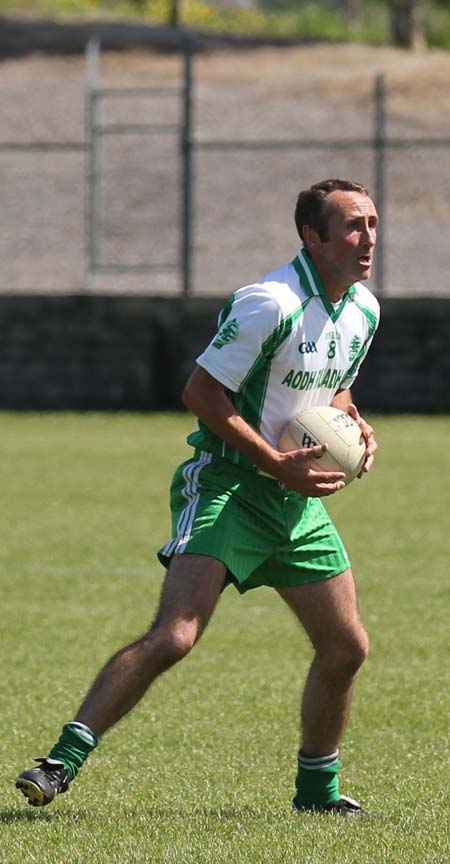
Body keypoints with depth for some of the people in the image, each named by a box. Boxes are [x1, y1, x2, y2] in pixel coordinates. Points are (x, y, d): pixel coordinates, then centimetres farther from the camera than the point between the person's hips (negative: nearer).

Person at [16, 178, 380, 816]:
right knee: (173, 636, -22)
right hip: (226, 485, -8)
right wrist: (277, 464, -20)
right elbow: (201, 392, -17)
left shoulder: (364, 311, 9)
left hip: (296, 499, 8)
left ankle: (317, 788, 25)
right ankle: (64, 759, -20)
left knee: (346, 647, 7)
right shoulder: (270, 303, -18)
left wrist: (357, 428, 6)